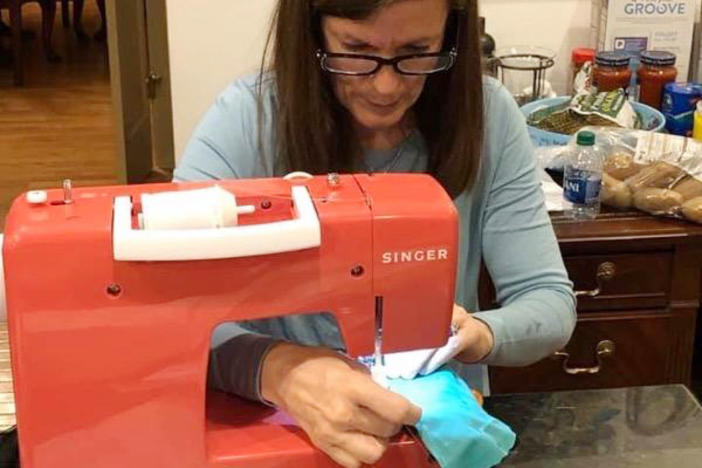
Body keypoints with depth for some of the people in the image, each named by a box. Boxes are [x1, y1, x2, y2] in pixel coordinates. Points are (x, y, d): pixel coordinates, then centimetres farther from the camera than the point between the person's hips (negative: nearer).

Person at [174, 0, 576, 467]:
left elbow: (551, 302, -4)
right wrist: (278, 370, -37)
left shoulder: (487, 117, -8)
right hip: (281, 425, -1)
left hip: (443, 424, 2)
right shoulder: (248, 119, -13)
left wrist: (479, 336, -24)